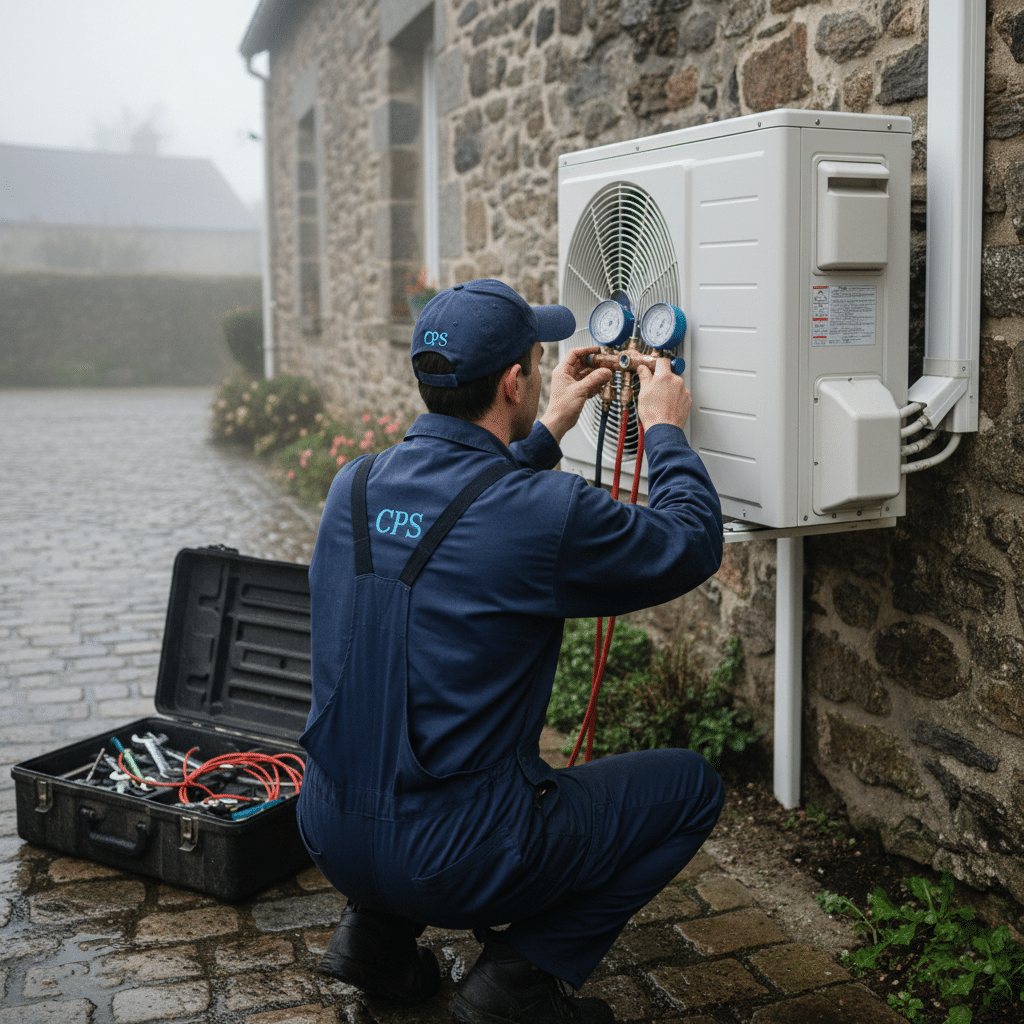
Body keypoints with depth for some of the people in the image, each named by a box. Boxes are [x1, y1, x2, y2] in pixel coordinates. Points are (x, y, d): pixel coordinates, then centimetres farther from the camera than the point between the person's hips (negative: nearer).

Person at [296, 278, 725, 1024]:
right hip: (452, 860, -7)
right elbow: (692, 545, -3)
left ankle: (376, 932, 23)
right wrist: (666, 430, 12)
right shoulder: (546, 513, -20)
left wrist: (549, 430, 26)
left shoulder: (354, 486, 0)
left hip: (331, 836, 7)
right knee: (692, 785, 10)